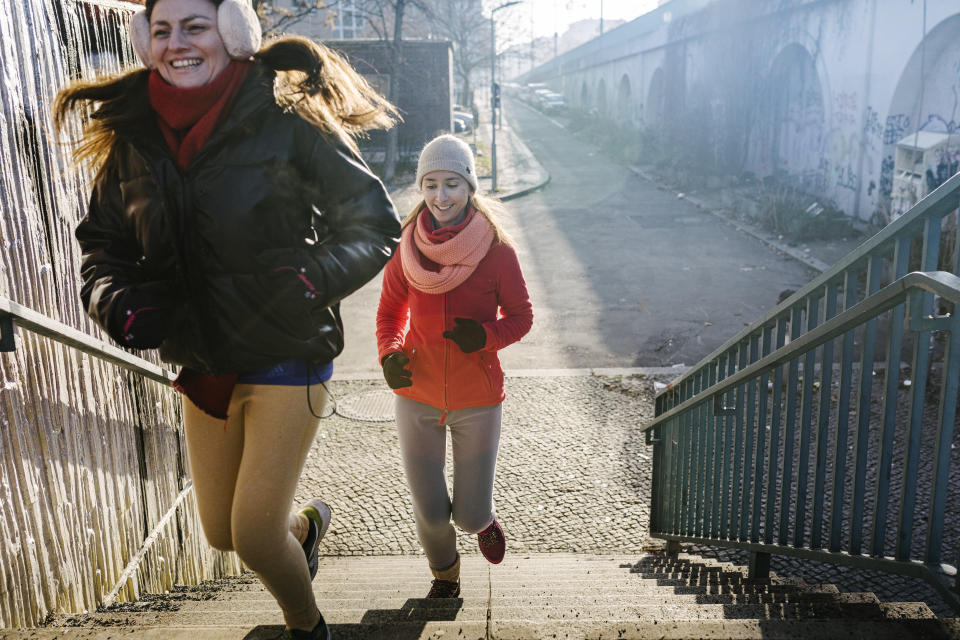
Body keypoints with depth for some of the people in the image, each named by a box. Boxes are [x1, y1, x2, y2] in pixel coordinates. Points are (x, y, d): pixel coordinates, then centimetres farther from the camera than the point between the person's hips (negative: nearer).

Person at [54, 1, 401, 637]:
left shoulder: (287, 120, -14)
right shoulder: (133, 134, 1)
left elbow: (375, 225, -11)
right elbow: (103, 242, 11)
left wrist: (311, 280, -27)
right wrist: (119, 302, -10)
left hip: (285, 358, -5)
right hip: (202, 365, 6)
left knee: (254, 536, -2)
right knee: (222, 532, 18)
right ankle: (307, 522, 53)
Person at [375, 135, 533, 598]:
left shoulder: (496, 250, -12)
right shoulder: (405, 248, -7)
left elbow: (520, 316, -2)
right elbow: (390, 311, 6)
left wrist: (486, 334, -23)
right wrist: (390, 354, -14)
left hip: (477, 399, -1)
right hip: (417, 394, 1)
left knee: (469, 515, 5)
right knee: (430, 512, 6)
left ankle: (483, 520, 46)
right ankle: (444, 574, 41)